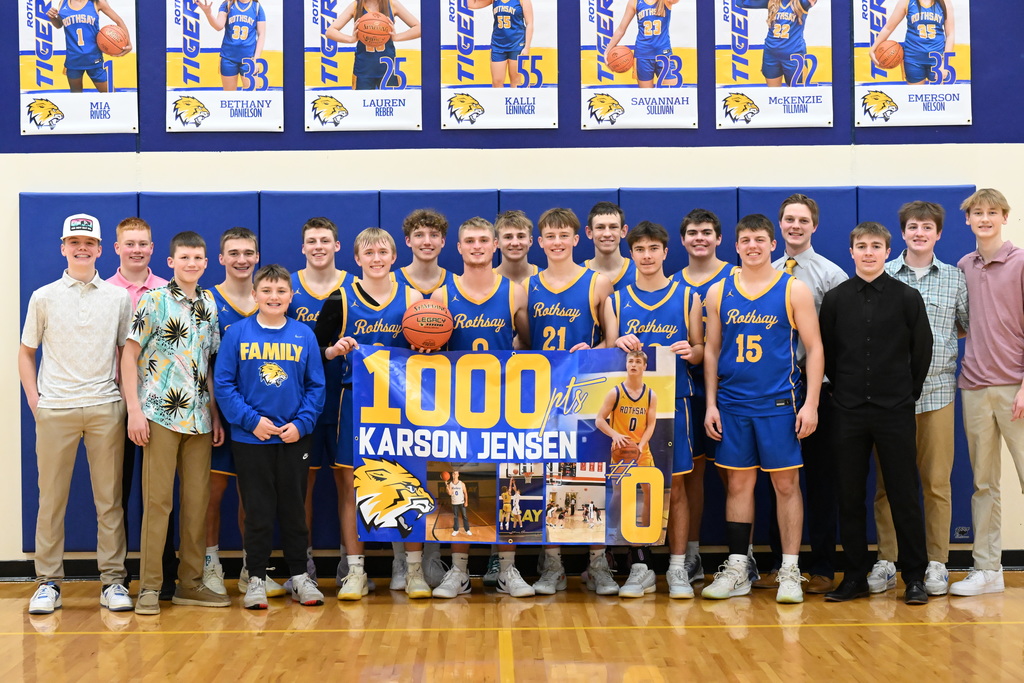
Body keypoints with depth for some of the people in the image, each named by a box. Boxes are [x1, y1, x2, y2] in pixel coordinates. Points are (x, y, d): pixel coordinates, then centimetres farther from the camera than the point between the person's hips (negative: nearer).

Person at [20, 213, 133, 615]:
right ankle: (48, 582, 12)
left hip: (105, 408, 0)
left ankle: (112, 580, 9)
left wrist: (125, 394, 1)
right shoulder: (44, 298, 7)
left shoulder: (119, 298, 8)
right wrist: (34, 399, 1)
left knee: (109, 498, 3)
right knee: (51, 498, 3)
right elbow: (26, 353, 12)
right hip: (54, 410, 0)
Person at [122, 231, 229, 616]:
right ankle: (149, 587, 4)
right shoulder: (153, 300, -2)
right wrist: (134, 410, -10)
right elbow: (129, 355, -3)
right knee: (157, 502, -3)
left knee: (197, 501, 7)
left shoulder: (209, 306, 13)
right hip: (160, 415, -5)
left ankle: (190, 583, 16)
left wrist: (216, 413, 11)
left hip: (199, 419, 5)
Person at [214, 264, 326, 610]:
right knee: (258, 512, 6)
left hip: (295, 438, 1)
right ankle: (256, 578, 17)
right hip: (250, 438, -1)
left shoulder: (304, 335, 1)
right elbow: (223, 383, -4)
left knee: (294, 509, 10)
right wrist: (252, 420, -12)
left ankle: (299, 576, 22)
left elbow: (316, 385, 3)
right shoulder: (237, 333, -3)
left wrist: (301, 423, -9)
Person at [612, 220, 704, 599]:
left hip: (672, 400, -1)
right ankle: (640, 568, 12)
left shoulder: (687, 296, 6)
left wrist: (690, 351, -16)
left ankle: (677, 568, 10)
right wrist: (619, 346, -12)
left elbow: (701, 351, 7)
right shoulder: (618, 300, 9)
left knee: (675, 484, 1)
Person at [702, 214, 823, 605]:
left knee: (786, 484, 1)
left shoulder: (794, 290, 0)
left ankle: (790, 572, 9)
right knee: (739, 484, 7)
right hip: (732, 406, 3)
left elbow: (814, 349, -1)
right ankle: (737, 571, 14)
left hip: (779, 404, -2)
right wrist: (711, 403, 4)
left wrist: (810, 404, -9)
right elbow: (711, 349, 11)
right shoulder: (719, 293, 7)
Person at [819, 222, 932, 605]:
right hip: (849, 413, 2)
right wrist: (844, 390, 9)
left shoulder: (907, 297, 1)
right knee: (849, 496, 5)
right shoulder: (835, 299, 5)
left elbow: (923, 350, 6)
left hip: (895, 413, -1)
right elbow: (825, 351, 10)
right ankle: (855, 576, 14)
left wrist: (907, 393, 8)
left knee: (904, 494, 1)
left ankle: (915, 577, 10)